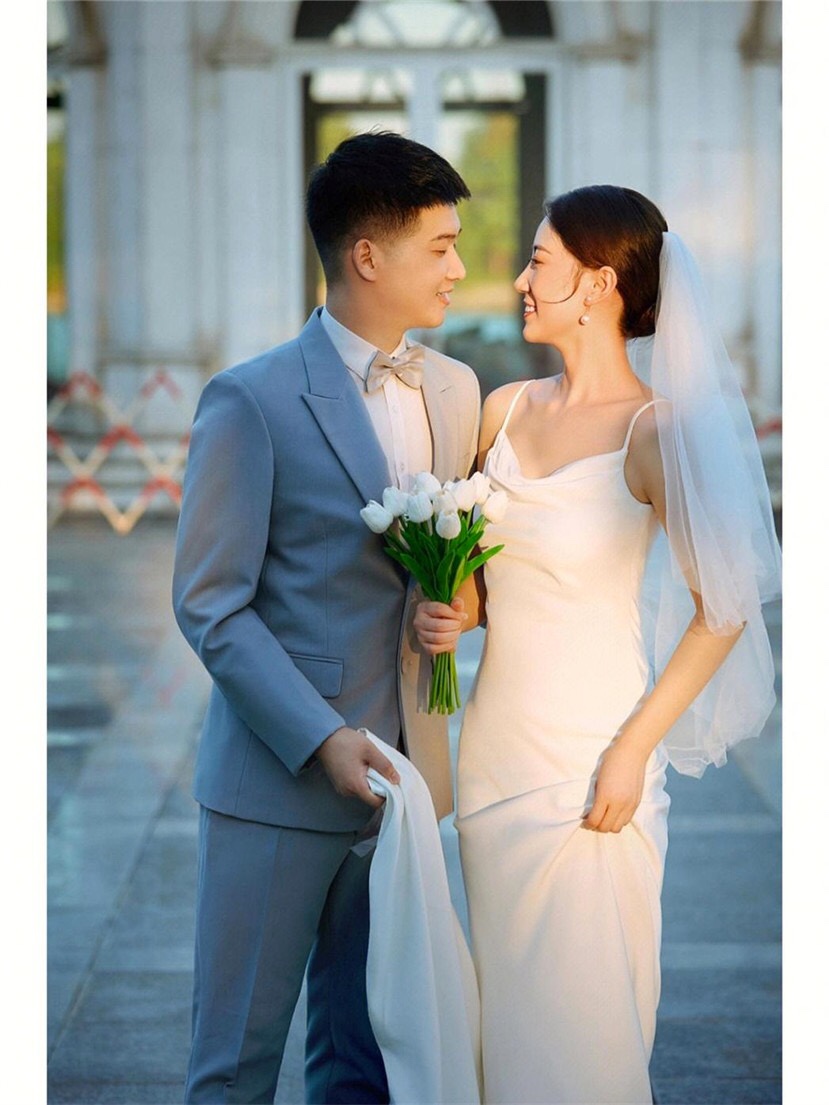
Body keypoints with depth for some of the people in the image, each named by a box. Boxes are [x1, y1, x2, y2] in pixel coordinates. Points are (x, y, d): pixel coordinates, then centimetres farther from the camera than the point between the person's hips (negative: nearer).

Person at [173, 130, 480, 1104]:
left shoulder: (456, 391, 9)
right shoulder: (251, 402, -10)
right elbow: (208, 605, -10)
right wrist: (323, 742, -18)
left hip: (403, 772, 5)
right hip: (278, 780, -5)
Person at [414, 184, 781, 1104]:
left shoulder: (653, 430, -14)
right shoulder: (506, 409, 5)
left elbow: (722, 609, -12)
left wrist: (633, 750, -14)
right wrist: (451, 612, -4)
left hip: (586, 754, -6)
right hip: (493, 742, 6)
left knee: (579, 1014, 3)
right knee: (505, 1006, 14)